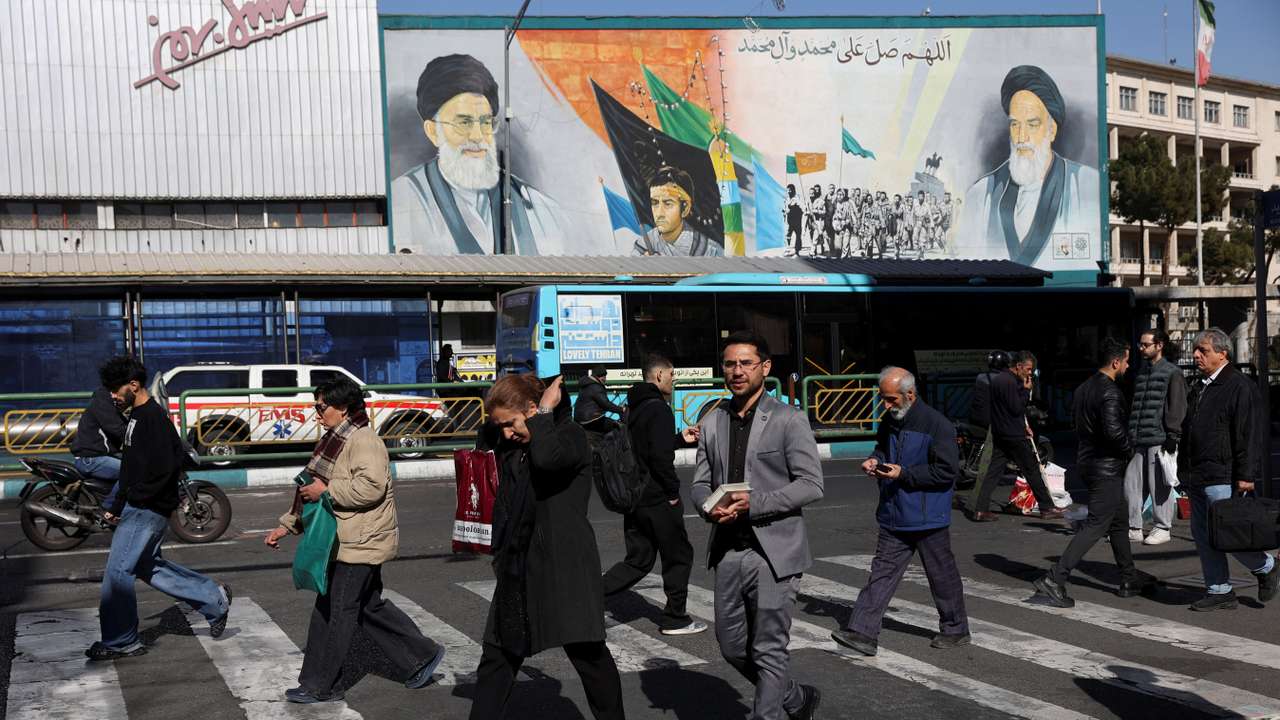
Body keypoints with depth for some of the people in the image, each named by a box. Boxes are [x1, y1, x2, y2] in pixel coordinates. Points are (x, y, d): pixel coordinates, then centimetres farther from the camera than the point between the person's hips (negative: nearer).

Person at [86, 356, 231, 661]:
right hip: (136, 508, 10)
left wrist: (137, 497, -16)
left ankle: (120, 642, 7)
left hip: (147, 510, -10)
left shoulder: (154, 417, -17)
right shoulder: (137, 416, 14)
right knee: (148, 567, 16)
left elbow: (165, 467, -26)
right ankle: (214, 599, 22)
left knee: (117, 572, -4)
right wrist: (117, 507, 17)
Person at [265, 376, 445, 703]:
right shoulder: (336, 441, 16)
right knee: (369, 607, 15)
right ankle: (422, 656, 24)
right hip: (348, 542, 10)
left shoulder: (363, 441, -17)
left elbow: (371, 487, -31)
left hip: (360, 543, -10)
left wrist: (326, 490, -22)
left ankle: (320, 687, 10)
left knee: (335, 611, -1)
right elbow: (313, 489, 24)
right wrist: (287, 526, 22)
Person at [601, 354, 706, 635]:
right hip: (657, 499, -9)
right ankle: (675, 619, 16)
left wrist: (680, 438, 24)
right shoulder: (659, 409, -16)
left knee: (638, 560, 14)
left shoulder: (635, 408, 14)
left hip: (634, 496, 9)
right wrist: (673, 491, -14)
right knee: (678, 556, 8)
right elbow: (660, 456, -24)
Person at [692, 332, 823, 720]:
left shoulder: (789, 420, -6)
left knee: (768, 650, -2)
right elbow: (700, 483, 12)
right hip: (728, 551, 6)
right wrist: (709, 508, -11)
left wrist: (754, 503, -21)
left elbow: (811, 484, -11)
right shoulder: (712, 422, 10)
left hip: (773, 551, -6)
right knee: (732, 646, 14)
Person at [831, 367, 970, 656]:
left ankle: (956, 630, 27)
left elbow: (948, 471, -18)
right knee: (882, 573, 1)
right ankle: (862, 632, -2)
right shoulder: (889, 421, 6)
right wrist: (875, 460, 3)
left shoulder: (937, 424, -17)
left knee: (942, 575, 9)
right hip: (894, 518, 6)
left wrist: (903, 474, -21)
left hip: (928, 518, -6)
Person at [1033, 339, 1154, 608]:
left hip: (1087, 461, 10)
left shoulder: (1083, 388, 9)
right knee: (1095, 526, -7)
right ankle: (1054, 579, -11)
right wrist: (1129, 449, -11)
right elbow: (1114, 430, -30)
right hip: (1107, 467, -10)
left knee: (1119, 522, 20)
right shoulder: (1110, 392, -18)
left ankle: (1130, 579, 30)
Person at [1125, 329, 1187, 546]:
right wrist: (1130, 435, 21)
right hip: (1138, 442, 7)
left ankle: (1162, 528, 9)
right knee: (1131, 483, 4)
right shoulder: (1141, 373, 20)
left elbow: (1177, 407, -9)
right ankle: (1133, 528, 11)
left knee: (1159, 486, -1)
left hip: (1159, 439, -7)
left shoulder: (1172, 373, -3)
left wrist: (1172, 436, -15)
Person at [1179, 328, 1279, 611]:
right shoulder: (1198, 387, 17)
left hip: (1222, 477, -9)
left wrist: (1245, 475, -19)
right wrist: (1184, 471, 22)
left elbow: (1248, 435, -15)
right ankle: (1219, 591, 17)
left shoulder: (1240, 387, -10)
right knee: (1202, 535, 8)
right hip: (1196, 477, 9)